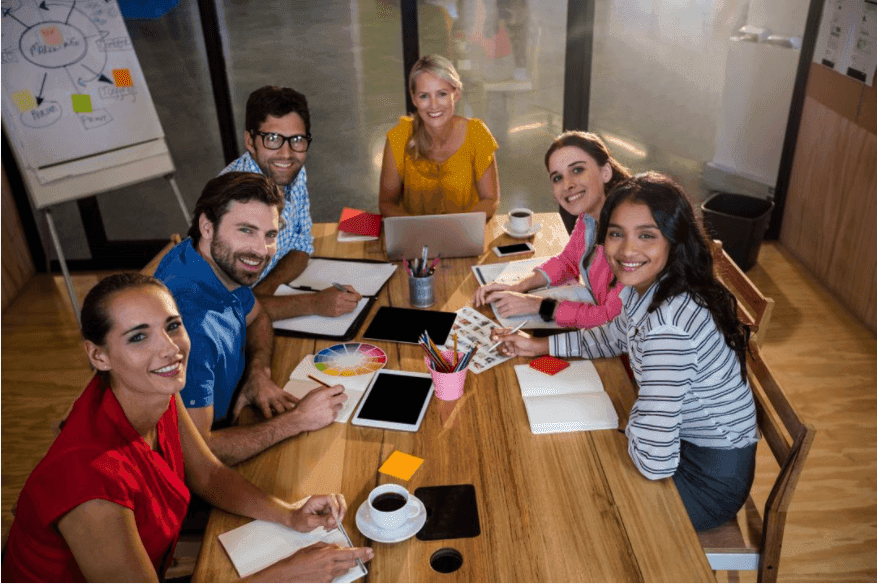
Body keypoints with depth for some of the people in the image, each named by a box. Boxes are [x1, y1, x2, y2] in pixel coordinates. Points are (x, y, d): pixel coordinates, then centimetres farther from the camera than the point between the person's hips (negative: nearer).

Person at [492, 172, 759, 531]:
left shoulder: (668, 324, -36)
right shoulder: (647, 290, -7)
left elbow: (655, 463, -37)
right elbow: (614, 339, 16)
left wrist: (633, 425, -16)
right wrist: (539, 346, 9)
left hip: (713, 478, -8)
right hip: (686, 436, 8)